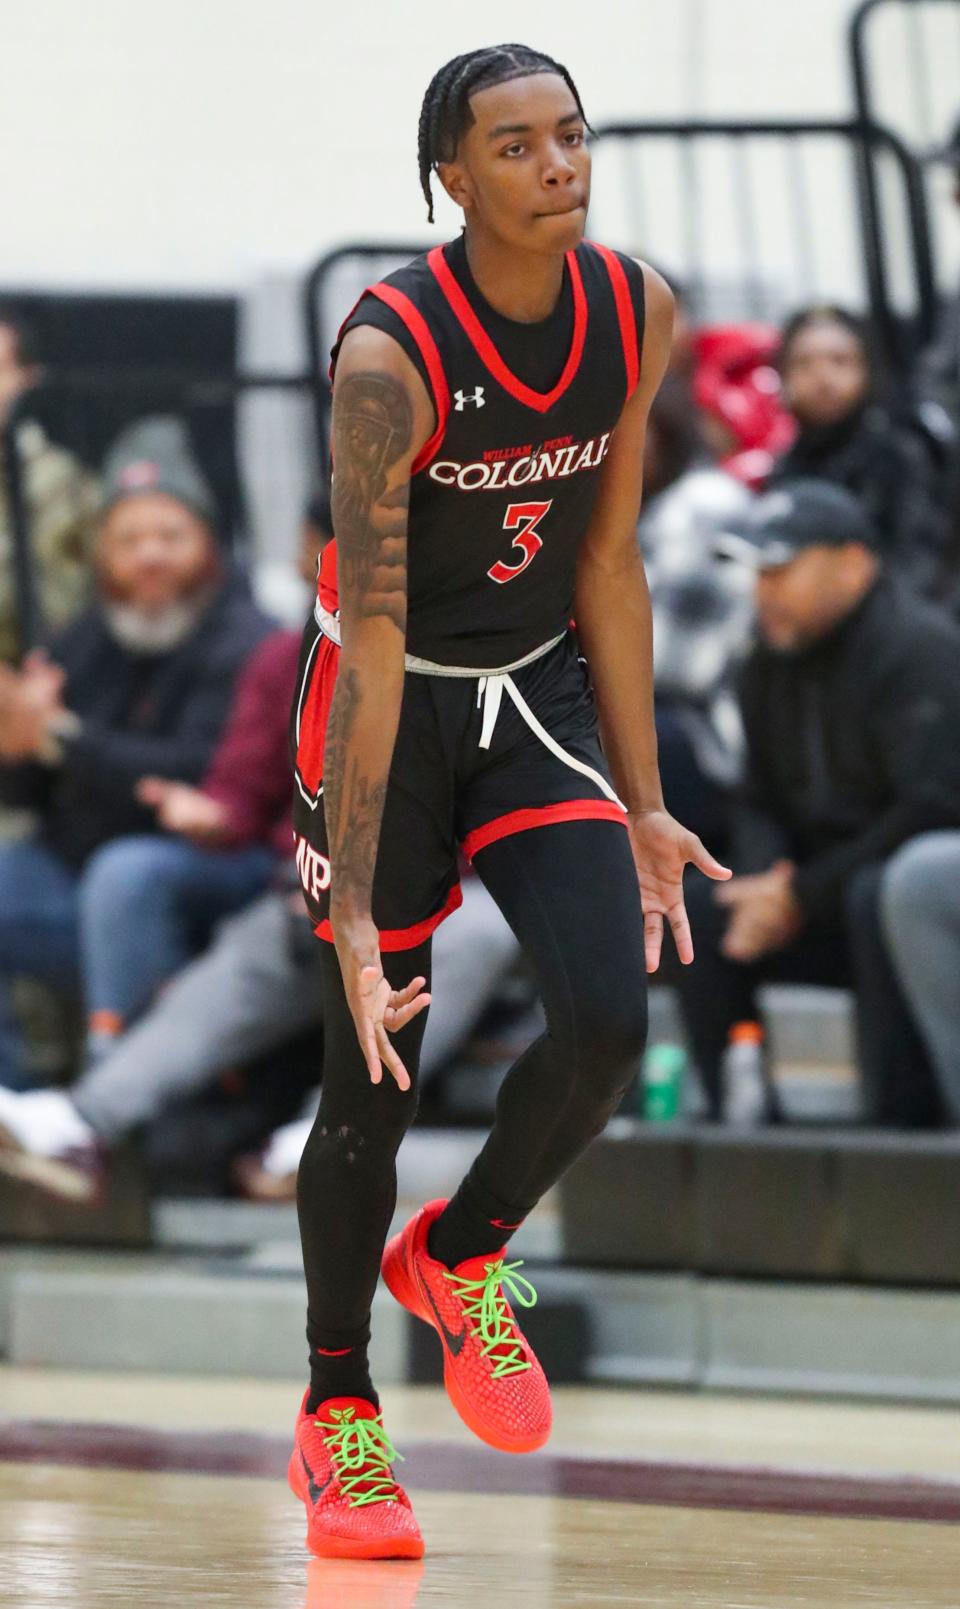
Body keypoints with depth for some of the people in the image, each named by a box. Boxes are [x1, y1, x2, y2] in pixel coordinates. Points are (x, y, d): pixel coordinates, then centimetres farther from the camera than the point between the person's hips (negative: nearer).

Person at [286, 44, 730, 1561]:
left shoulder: (636, 315, -8)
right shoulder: (391, 355, -25)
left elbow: (608, 564, 3)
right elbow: (372, 638, -26)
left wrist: (641, 807, 5)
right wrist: (354, 916, -29)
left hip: (539, 692, 4)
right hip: (391, 706, -4)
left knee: (609, 1019, -15)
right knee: (375, 1077, 2)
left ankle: (459, 1256, 14)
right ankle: (337, 1411, 21)